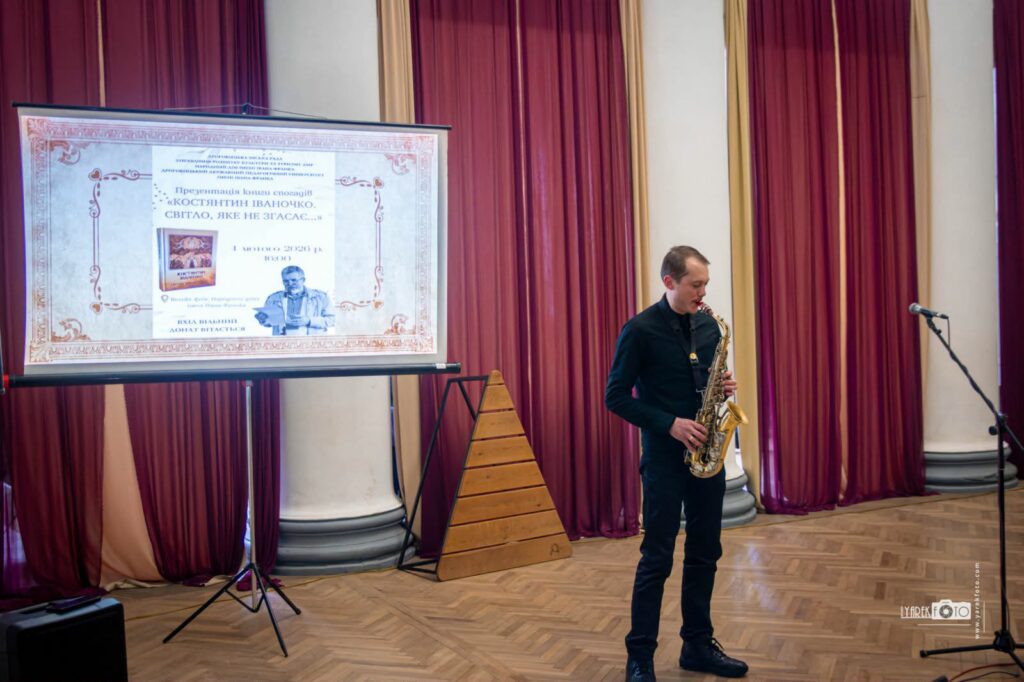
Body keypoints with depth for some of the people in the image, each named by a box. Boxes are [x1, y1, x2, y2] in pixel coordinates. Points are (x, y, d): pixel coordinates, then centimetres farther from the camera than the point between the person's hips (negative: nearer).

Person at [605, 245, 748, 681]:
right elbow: (616, 397, -10)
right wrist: (668, 424, -19)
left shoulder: (708, 325, 8)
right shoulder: (640, 330, -10)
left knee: (705, 551, 11)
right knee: (657, 557, -2)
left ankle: (698, 645, 24)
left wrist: (725, 387, -5)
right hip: (665, 457, -6)